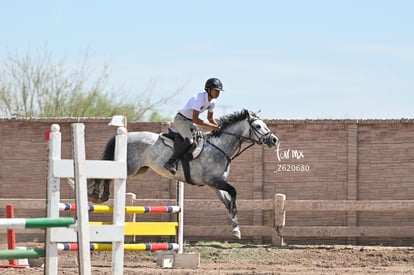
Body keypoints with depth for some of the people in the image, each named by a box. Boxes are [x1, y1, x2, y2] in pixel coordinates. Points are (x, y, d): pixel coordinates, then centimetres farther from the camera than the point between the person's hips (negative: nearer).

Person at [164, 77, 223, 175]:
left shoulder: (212, 101, 1)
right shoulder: (200, 98, -27)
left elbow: (210, 118, 14)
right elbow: (195, 119, -32)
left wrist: (218, 127, -3)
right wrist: (211, 126, -33)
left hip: (190, 122, 10)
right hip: (180, 120, -10)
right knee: (189, 140, -31)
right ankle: (170, 163, -33)